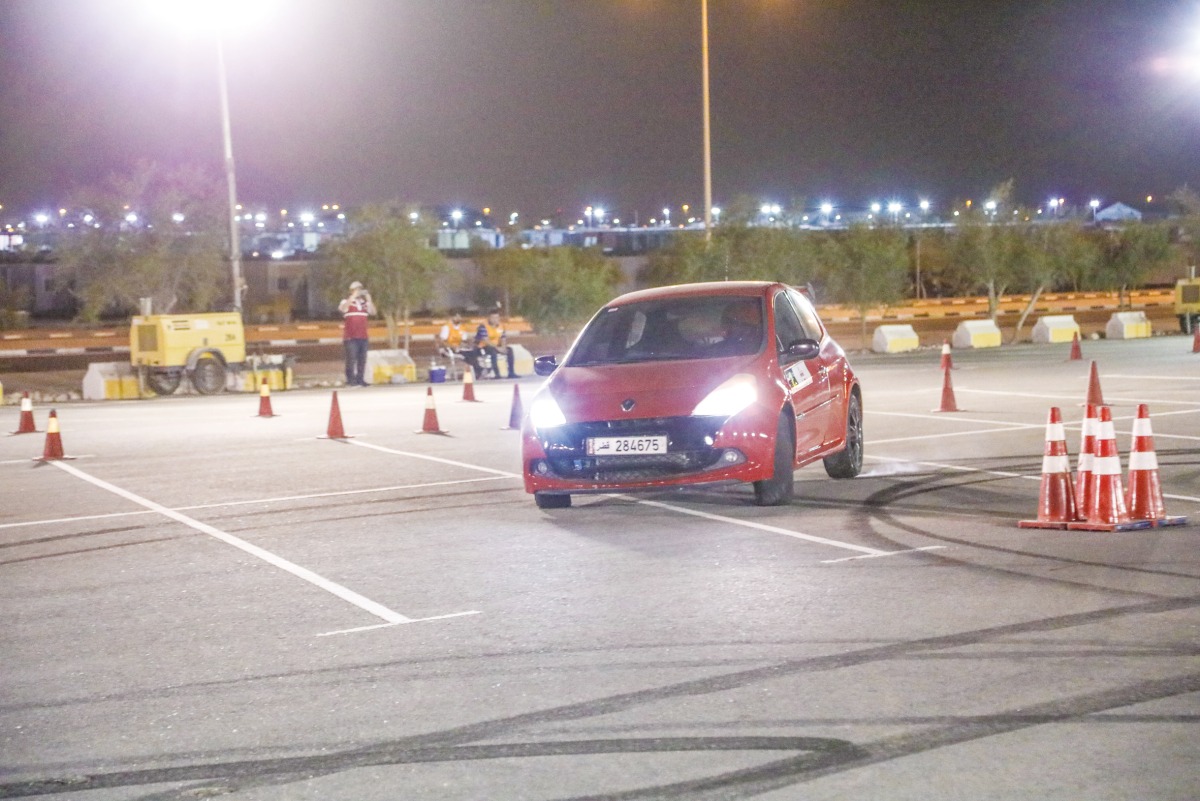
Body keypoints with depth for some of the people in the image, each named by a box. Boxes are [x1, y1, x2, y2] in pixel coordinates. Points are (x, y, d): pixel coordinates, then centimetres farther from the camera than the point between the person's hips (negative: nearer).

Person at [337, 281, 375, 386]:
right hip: (351, 336, -5)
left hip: (363, 336, 5)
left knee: (362, 359, 4)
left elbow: (373, 312, 5)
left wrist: (369, 300, -6)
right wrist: (353, 297, -21)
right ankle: (351, 380, -9)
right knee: (351, 359, -11)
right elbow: (342, 308, -20)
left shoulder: (364, 302, 13)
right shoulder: (347, 301, 1)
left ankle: (360, 379, 9)